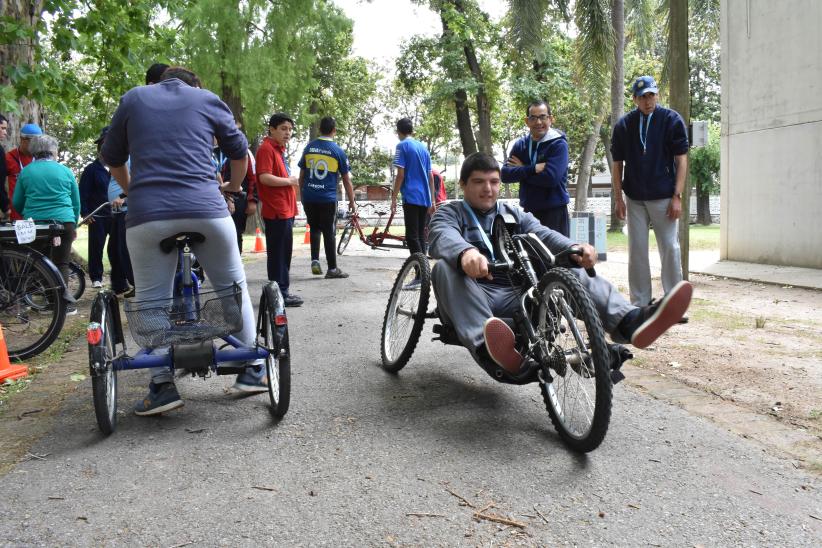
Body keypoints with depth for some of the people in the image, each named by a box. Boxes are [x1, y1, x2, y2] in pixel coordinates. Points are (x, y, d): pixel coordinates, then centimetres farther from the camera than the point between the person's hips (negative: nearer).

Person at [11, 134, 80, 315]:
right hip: (64, 222, -1)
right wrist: (74, 226, 21)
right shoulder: (65, 171, 5)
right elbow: (76, 203, 10)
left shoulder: (25, 172, 6)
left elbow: (17, 203, 10)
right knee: (61, 264, 1)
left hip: (35, 223, 1)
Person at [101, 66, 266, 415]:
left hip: (147, 213, 1)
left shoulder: (133, 98, 20)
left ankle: (162, 385, 4)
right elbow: (239, 152, 24)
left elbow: (111, 157, 26)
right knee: (233, 287, 14)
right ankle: (251, 369, 18)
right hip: (206, 209, 0)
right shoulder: (208, 99, 17)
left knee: (152, 300, 10)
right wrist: (233, 186, 41)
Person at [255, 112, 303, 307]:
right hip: (276, 211, -10)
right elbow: (264, 177, -22)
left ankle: (282, 291, 22)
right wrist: (289, 181, -12)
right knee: (279, 253, -4)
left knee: (283, 253, 14)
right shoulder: (266, 148, -11)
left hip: (285, 210, 10)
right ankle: (281, 293, 3)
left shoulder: (279, 149, 18)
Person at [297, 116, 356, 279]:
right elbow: (346, 179, 0)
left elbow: (301, 175, 12)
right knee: (329, 233, 4)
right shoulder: (338, 151, -3)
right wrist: (352, 201, 8)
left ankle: (315, 261, 6)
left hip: (309, 198, 3)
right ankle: (332, 268, 8)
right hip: (328, 199, -3)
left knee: (314, 228, 19)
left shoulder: (309, 148, 6)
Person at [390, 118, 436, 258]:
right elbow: (431, 177, 16)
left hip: (411, 197, -7)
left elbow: (400, 175, -9)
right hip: (424, 198, 7)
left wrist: (393, 198, -5)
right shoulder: (423, 147, 17)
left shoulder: (402, 146, -2)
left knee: (412, 236, -8)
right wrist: (432, 201, 19)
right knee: (420, 235, 11)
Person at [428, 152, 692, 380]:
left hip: (517, 296, 3)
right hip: (472, 299, -3)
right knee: (445, 268, -34)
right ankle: (489, 350, -56)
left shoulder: (514, 214, 20)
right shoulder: (449, 213, 9)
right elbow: (444, 237, -17)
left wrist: (574, 248, -25)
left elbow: (543, 233, -1)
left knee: (574, 273, -17)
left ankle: (630, 322, -45)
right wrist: (466, 252, -42)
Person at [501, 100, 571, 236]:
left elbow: (551, 178, -20)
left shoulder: (559, 144, -7)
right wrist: (533, 169, -15)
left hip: (554, 211, -5)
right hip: (528, 211, 5)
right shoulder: (521, 144, 8)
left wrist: (521, 170, -8)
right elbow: (505, 174, -3)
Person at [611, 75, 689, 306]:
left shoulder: (672, 120, -1)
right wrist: (618, 199, 1)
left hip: (663, 198, -2)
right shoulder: (624, 125, 4)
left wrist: (677, 196, -10)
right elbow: (617, 164, 7)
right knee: (637, 251, 5)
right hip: (635, 199, 2)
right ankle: (639, 304, 12)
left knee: (670, 248, 0)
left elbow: (681, 159, -3)